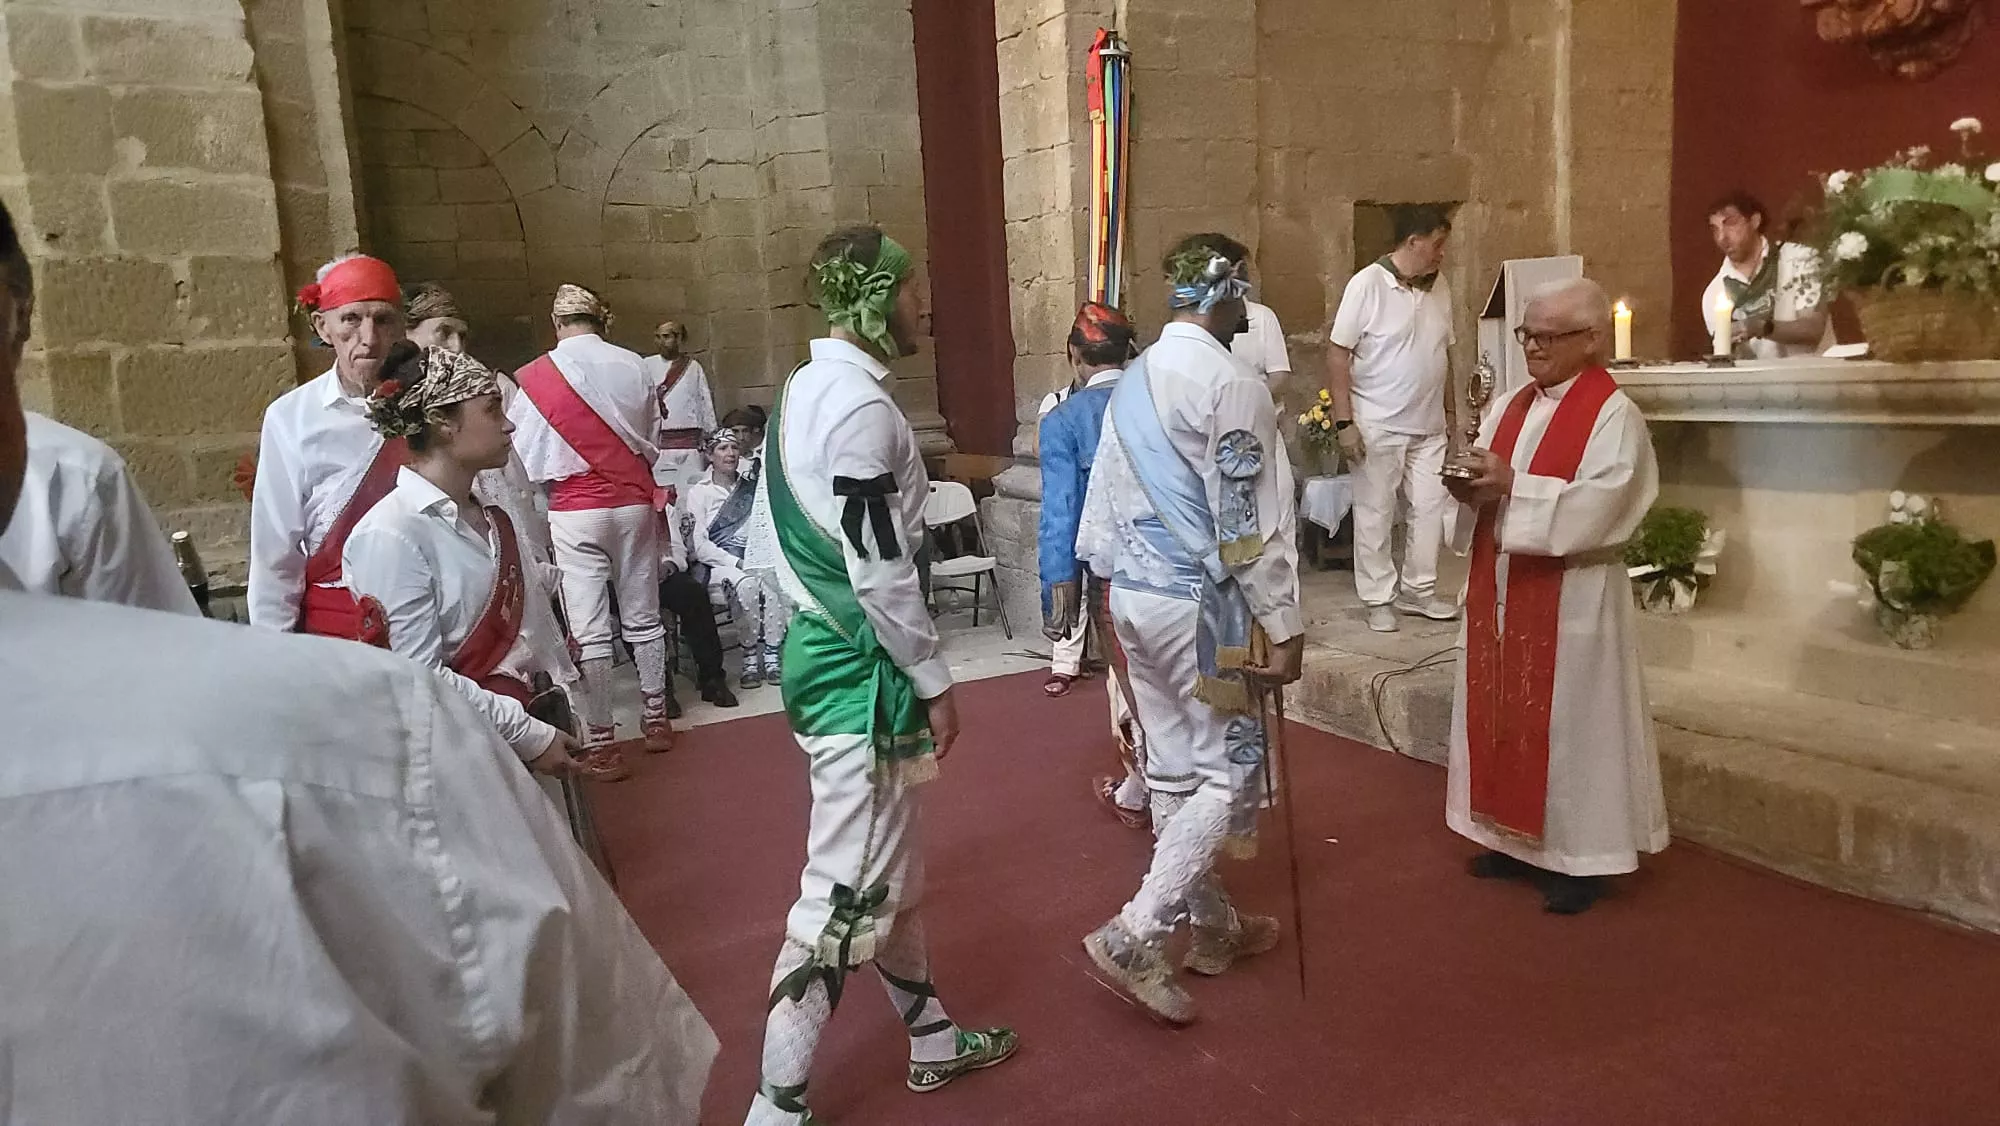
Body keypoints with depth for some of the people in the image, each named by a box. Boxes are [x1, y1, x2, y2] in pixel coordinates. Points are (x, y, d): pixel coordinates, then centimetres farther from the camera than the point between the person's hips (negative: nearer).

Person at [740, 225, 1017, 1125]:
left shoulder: (804, 391, 11)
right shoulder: (862, 405, -19)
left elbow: (781, 539, 16)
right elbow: (880, 574, -22)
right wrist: (936, 682, -12)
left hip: (822, 649, 11)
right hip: (859, 668, -11)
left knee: (890, 867, 21)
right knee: (849, 891, -1)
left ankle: (932, 1039, 38)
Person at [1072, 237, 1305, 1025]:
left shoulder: (1131, 383, 9)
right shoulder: (1233, 385, -15)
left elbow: (1104, 500, 12)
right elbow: (1249, 524, -17)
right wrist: (1285, 623, -10)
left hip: (1133, 593, 8)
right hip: (1199, 603, -8)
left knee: (1174, 765, 15)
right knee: (1230, 768, 2)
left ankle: (1213, 928, 30)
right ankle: (1135, 937, -3)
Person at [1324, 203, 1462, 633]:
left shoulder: (1440, 287, 7)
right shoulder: (1368, 284, -12)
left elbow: (1444, 353, 16)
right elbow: (1337, 354, -13)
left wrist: (1450, 409, 17)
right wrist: (1344, 421, -17)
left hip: (1428, 426, 6)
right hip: (1377, 426, -6)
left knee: (1431, 507, 10)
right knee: (1375, 513, 3)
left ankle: (1418, 590, 24)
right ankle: (1378, 599, 13)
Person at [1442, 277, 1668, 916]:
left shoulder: (1613, 416, -10)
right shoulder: (1509, 407, 12)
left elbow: (1596, 506, -21)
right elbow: (1489, 488, 12)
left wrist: (1512, 487, -24)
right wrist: (1469, 488, -10)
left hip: (1571, 597, -7)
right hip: (1500, 587, 7)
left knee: (1569, 721, 1)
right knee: (1504, 712, 13)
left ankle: (1580, 856, 15)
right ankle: (1516, 838, 27)